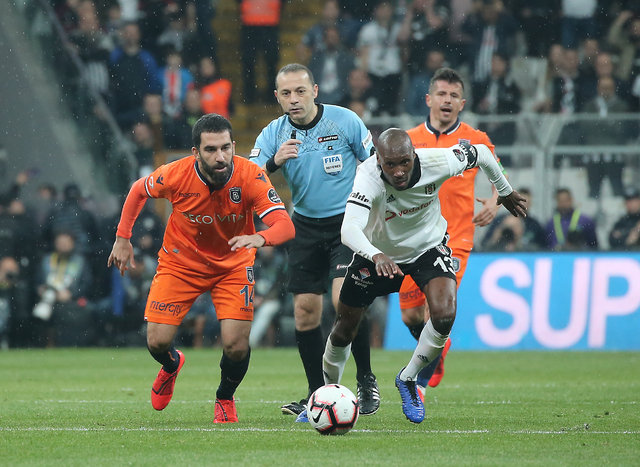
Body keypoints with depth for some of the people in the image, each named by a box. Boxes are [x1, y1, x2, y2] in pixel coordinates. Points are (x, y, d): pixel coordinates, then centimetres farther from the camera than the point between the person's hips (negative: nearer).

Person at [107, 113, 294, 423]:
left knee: (236, 346, -15)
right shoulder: (176, 175, -24)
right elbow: (138, 191, -1)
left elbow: (285, 226, -34)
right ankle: (172, 366, 34)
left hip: (234, 264, -1)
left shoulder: (250, 177, -27)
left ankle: (225, 399, 20)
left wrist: (260, 238, -55)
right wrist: (122, 239, 0)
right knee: (157, 342, -7)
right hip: (181, 261, 1)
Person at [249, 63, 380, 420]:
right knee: (305, 310, 0)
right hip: (307, 226, 4)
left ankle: (367, 380, -4)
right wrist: (274, 162, -30)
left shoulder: (345, 121, -10)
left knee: (345, 299, -21)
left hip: (349, 220, -4)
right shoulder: (273, 135, -4)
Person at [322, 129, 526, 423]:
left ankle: (408, 379, 1)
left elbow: (480, 153, -8)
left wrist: (505, 191, 8)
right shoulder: (369, 177, -37)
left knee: (444, 315, -24)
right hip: (378, 252, -1)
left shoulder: (436, 163, -30)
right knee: (343, 331, 7)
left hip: (429, 246, 1)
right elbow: (349, 229, -51)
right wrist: (376, 256, -70)